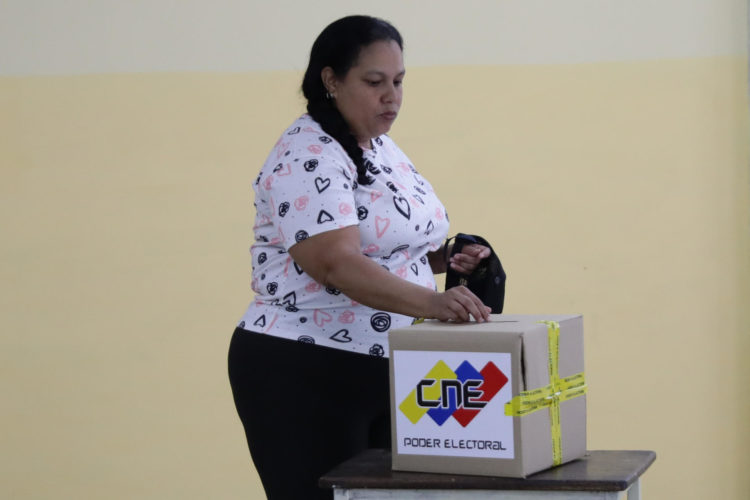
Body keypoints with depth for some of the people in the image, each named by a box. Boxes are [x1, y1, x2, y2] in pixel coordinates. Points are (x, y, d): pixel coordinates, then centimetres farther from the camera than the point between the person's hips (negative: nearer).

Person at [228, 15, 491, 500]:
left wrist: (444, 259, 5)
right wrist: (431, 302, -40)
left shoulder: (383, 149, 13)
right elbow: (336, 263, -29)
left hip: (383, 370, 9)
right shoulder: (307, 159, -16)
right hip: (302, 375, -9)